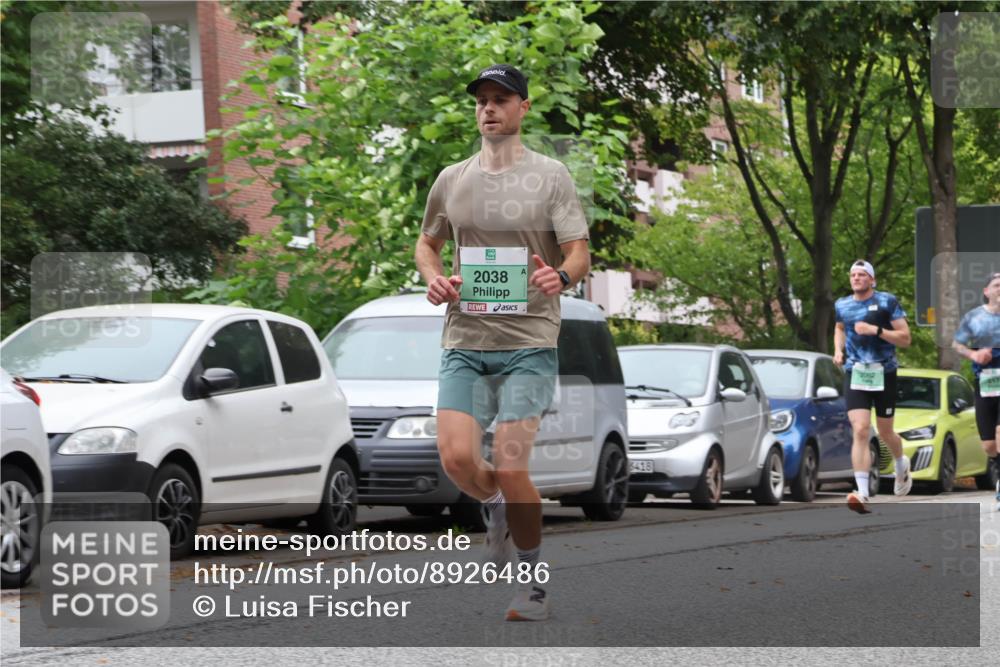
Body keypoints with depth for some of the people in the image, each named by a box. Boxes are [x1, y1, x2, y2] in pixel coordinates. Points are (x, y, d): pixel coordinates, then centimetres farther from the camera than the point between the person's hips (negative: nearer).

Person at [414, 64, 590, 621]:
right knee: (457, 459, -14)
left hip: (530, 343, -3)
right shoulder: (452, 180, 11)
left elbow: (580, 252, -2)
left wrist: (562, 276, -25)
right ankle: (495, 507, 22)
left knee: (510, 468, -10)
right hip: (464, 341, 3)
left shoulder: (551, 175, 1)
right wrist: (433, 276, 2)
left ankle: (536, 581, 9)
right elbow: (427, 242, 25)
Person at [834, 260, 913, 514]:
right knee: (860, 431, -15)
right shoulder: (842, 305, 7)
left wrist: (876, 330, -20)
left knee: (884, 432, 11)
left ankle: (902, 465, 47)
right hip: (855, 375, 2)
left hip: (884, 374, -2)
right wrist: (838, 350, 10)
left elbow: (905, 338, -8)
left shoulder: (887, 302, -5)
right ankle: (862, 494, -22)